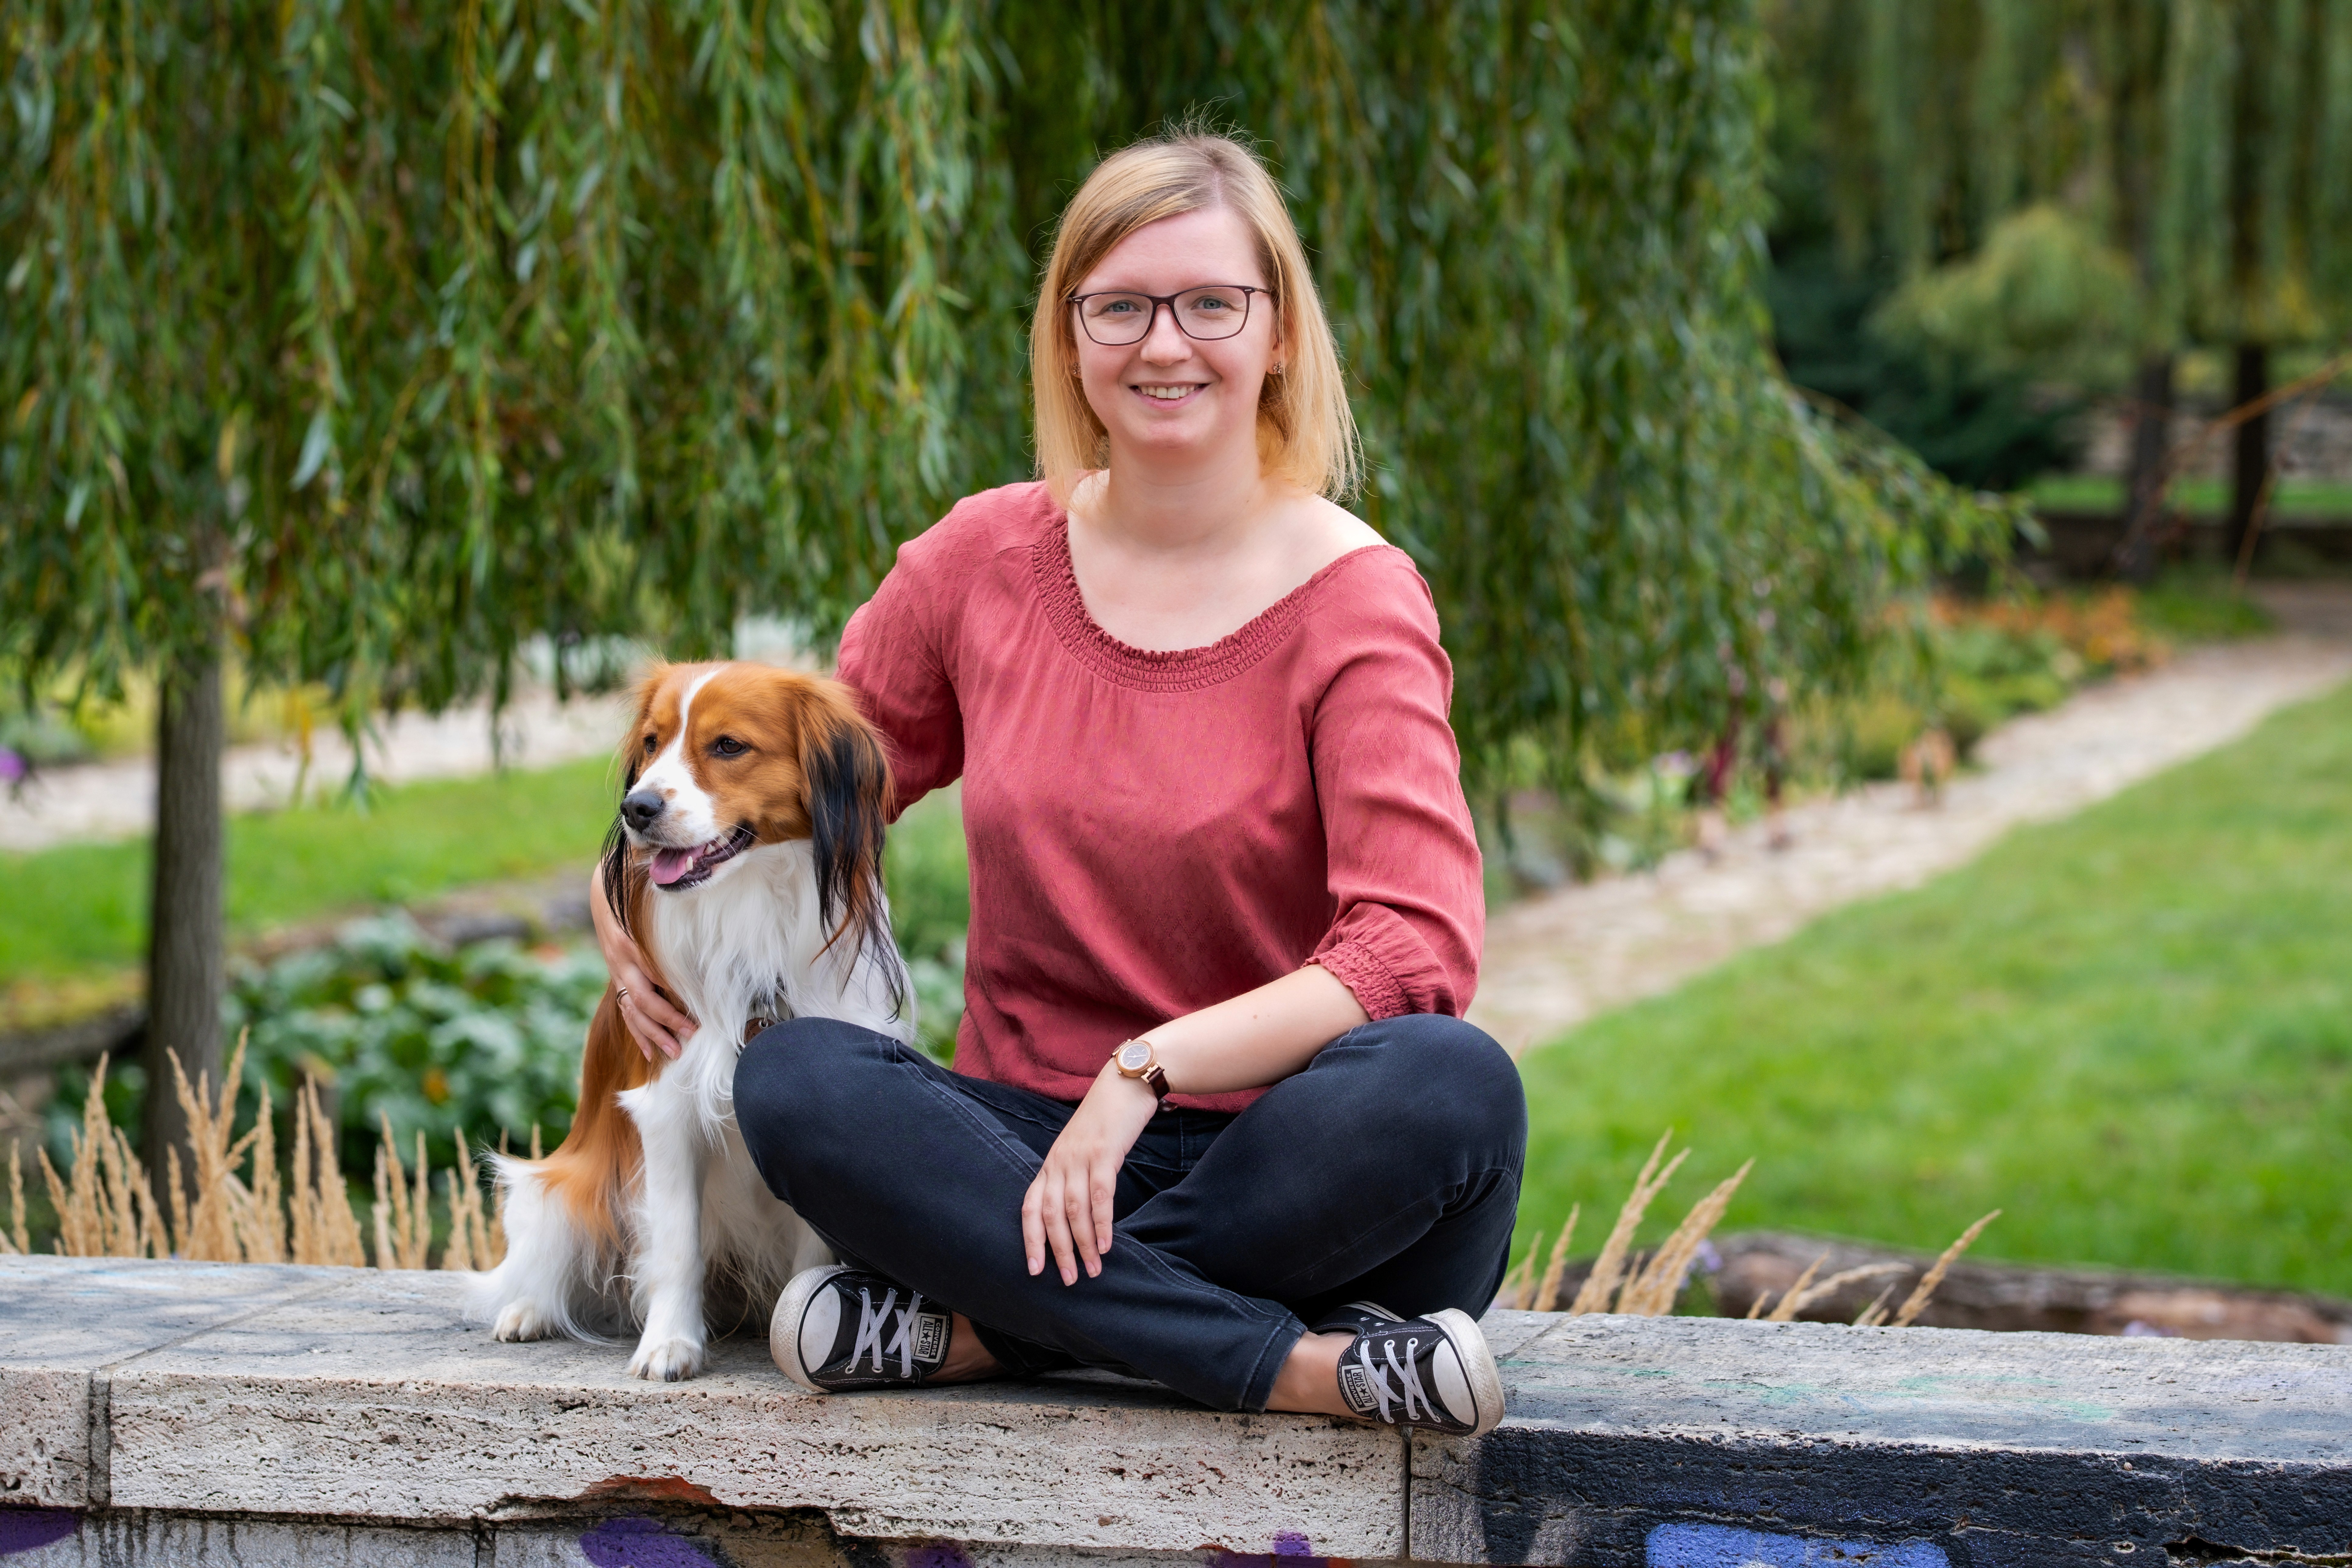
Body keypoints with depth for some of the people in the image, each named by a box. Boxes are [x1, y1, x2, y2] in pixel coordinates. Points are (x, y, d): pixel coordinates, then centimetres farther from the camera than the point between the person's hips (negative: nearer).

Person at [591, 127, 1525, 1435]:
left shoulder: (1356, 600, -5)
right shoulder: (987, 561, 6)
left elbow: (1418, 946, -16)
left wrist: (1150, 1064, -25)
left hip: (1283, 1166, -3)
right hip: (1032, 1150, 3)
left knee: (1456, 1083, -34)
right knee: (795, 1079, -26)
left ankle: (981, 1328, -25)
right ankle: (1297, 1367, -32)